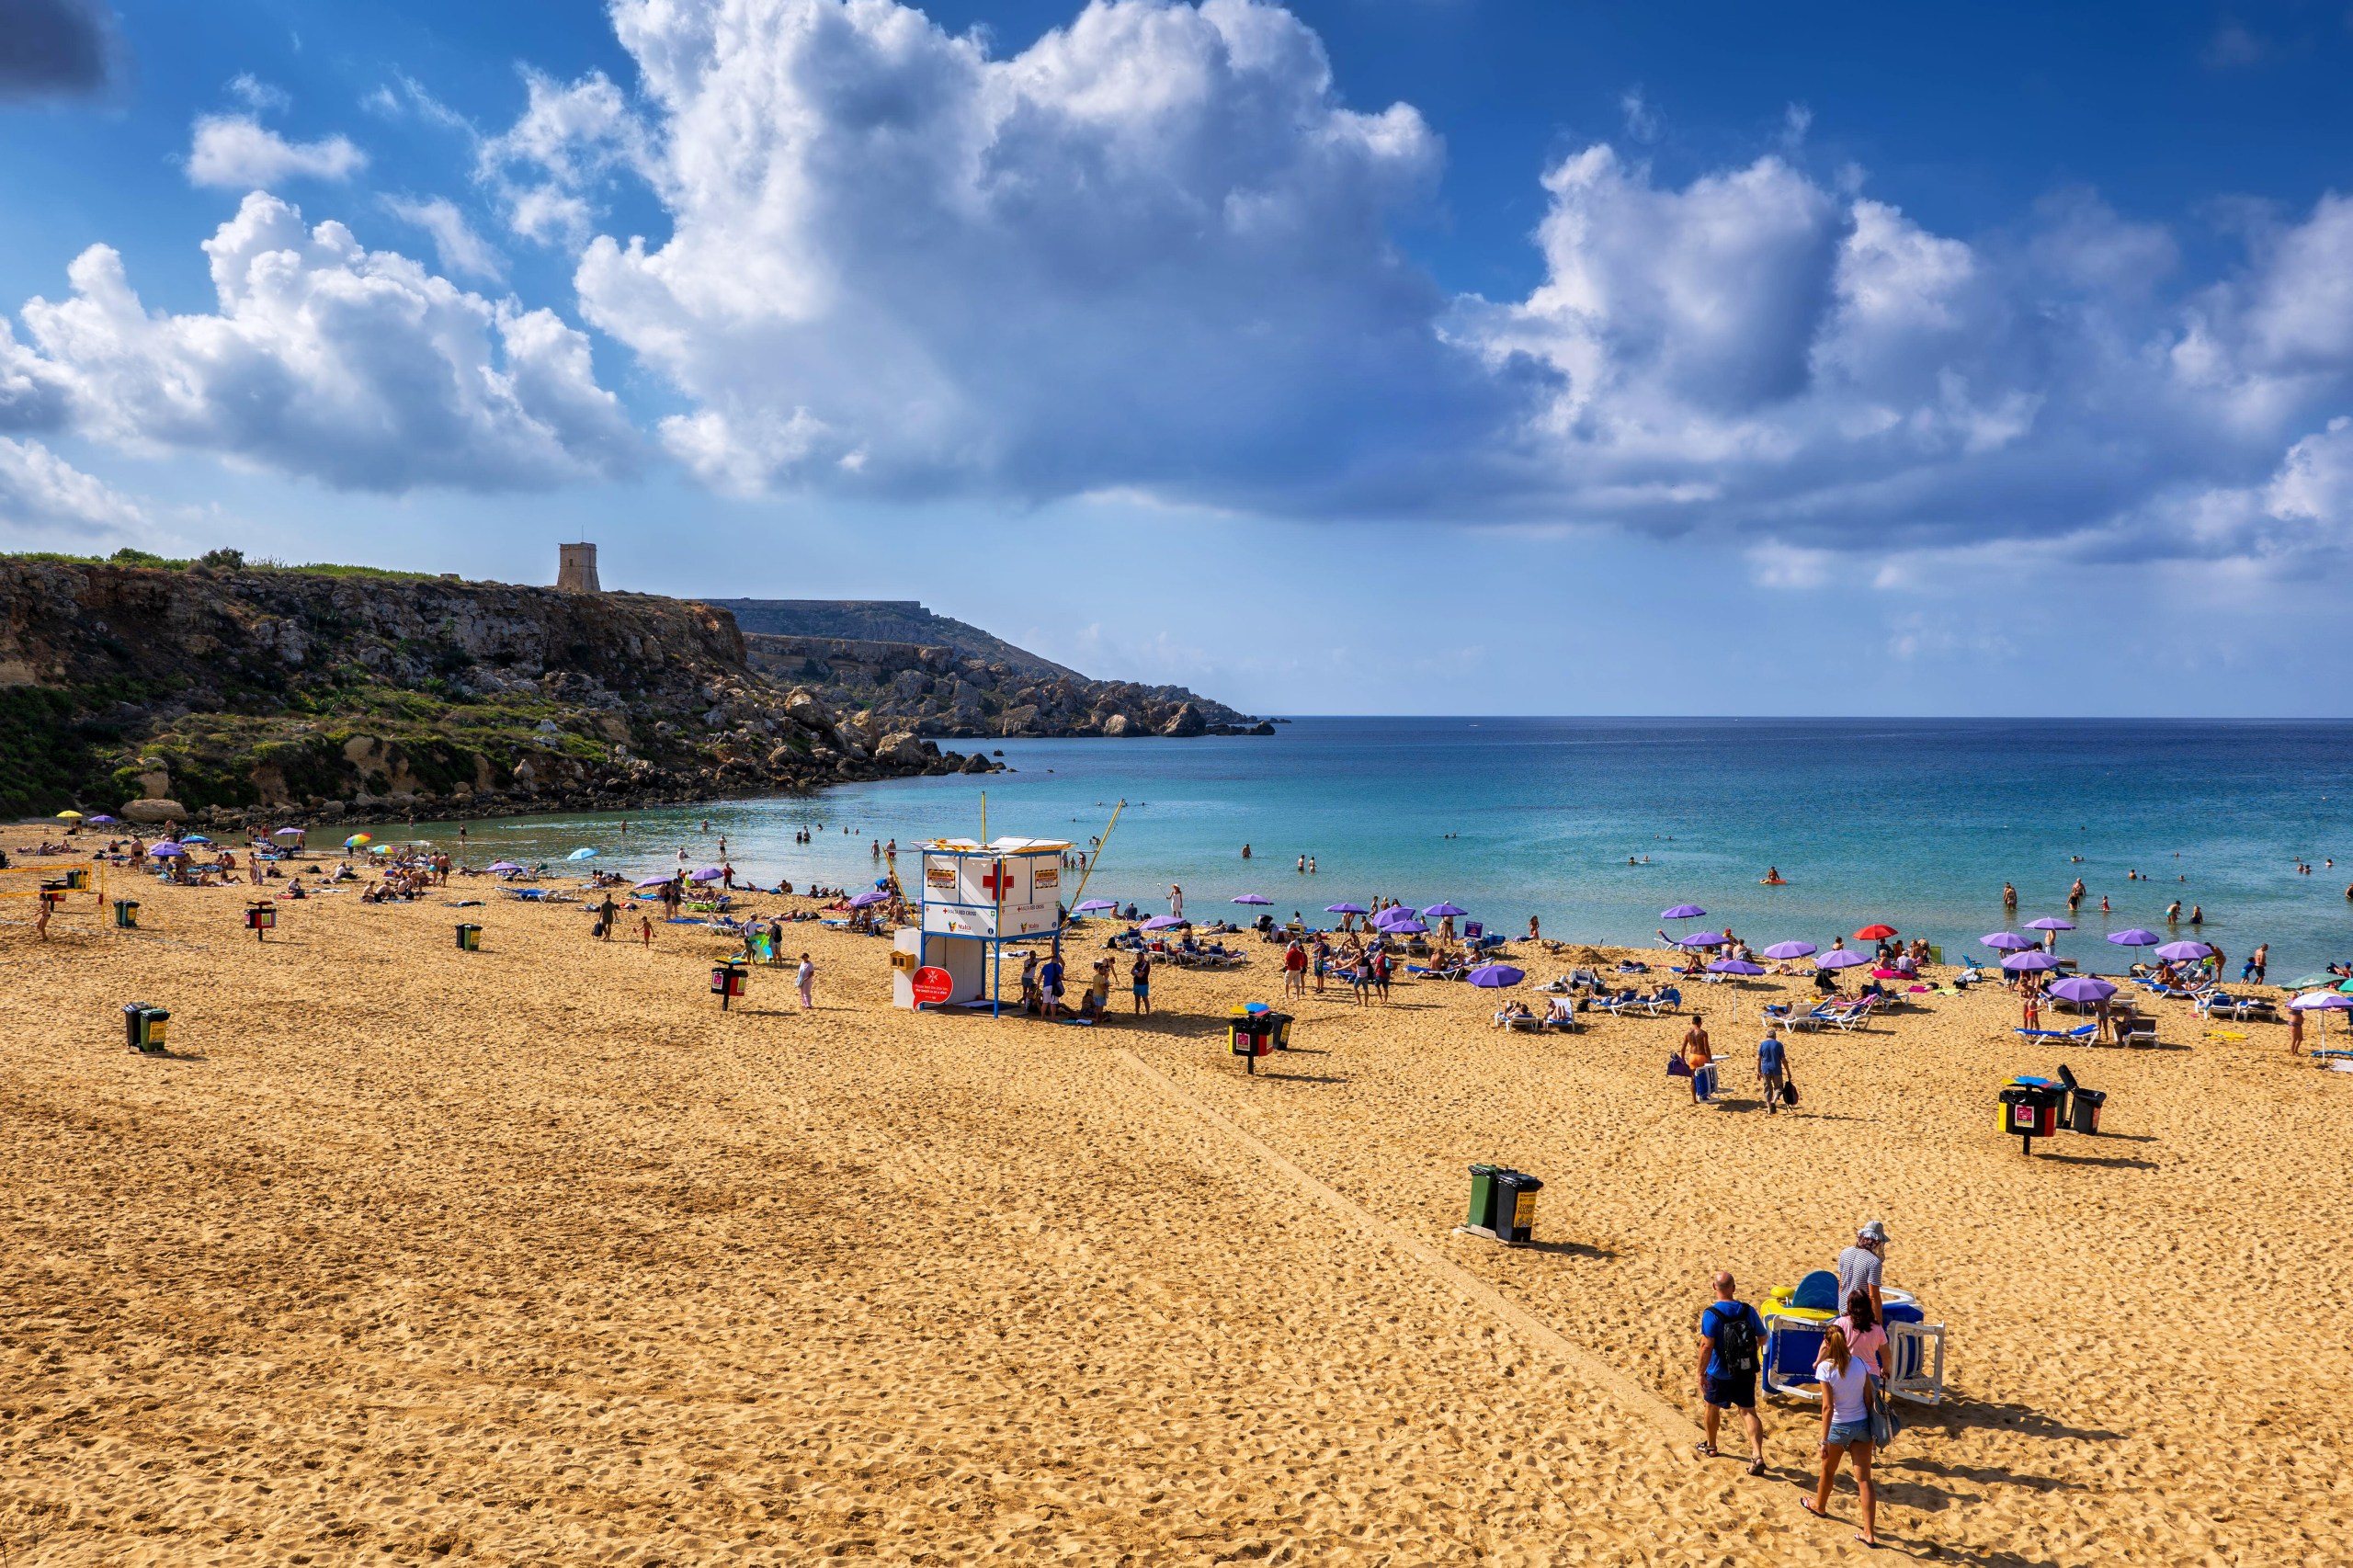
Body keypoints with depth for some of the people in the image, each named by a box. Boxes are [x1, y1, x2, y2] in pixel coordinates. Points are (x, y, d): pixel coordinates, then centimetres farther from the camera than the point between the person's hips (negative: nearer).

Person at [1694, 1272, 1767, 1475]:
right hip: (1746, 1373, 3)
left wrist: (1701, 1373, -15)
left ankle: (1711, 1447, 38)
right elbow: (1762, 1338, 6)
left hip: (1720, 1374, -3)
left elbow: (1707, 1346, -23)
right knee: (1748, 1412, 6)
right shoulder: (1748, 1310, -6)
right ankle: (1758, 1456, -9)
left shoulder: (1711, 1314, -19)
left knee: (1712, 1405, 21)